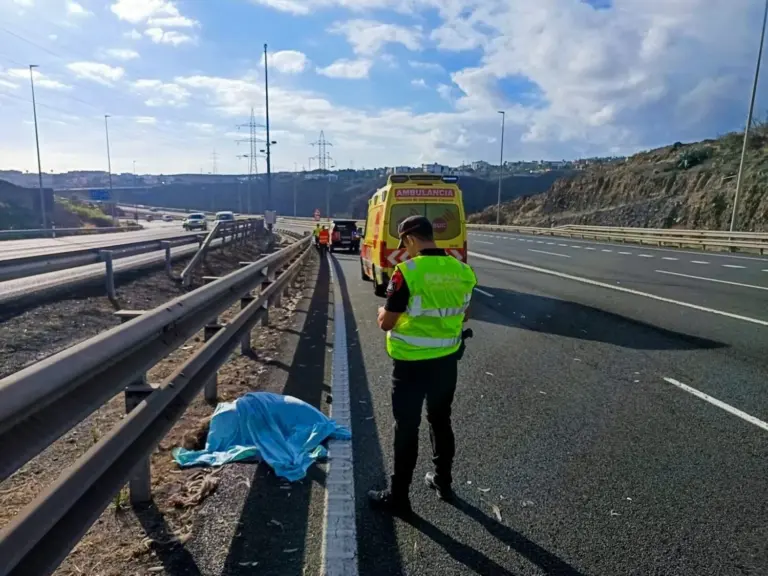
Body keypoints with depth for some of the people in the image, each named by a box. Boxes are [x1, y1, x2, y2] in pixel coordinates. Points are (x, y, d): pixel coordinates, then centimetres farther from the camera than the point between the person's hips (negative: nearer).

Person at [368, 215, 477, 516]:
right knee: (441, 422, 22)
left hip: (411, 363, -6)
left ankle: (397, 496, 21)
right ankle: (443, 481, 38)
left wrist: (382, 310, 6)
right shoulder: (463, 271, -1)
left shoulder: (407, 271, -20)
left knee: (406, 429, 7)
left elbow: (386, 323, -15)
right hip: (447, 360, 6)